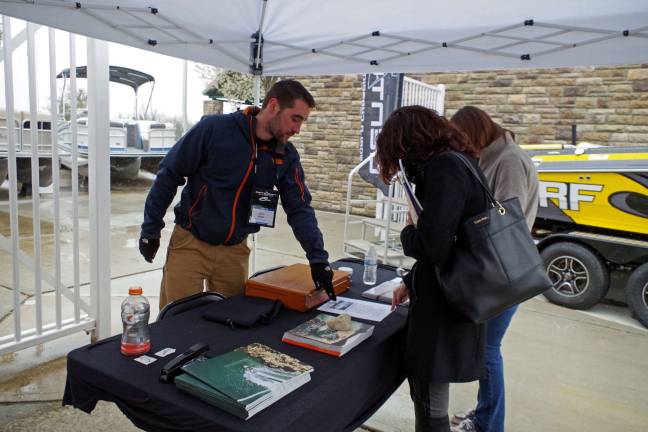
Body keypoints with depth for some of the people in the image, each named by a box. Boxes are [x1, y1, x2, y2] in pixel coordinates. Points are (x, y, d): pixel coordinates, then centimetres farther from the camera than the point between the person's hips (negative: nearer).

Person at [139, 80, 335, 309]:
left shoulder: (287, 155, -4)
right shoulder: (214, 129, -17)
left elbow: (300, 209, -3)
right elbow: (168, 174, -8)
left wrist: (318, 258, -13)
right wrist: (150, 230, -4)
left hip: (236, 251, 4)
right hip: (190, 243, -3)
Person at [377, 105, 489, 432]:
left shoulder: (443, 167, -19)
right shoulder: (456, 163, 13)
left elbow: (432, 245, -28)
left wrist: (407, 233, -5)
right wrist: (411, 282, 21)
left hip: (443, 306, -10)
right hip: (445, 298, 10)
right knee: (424, 393, 21)